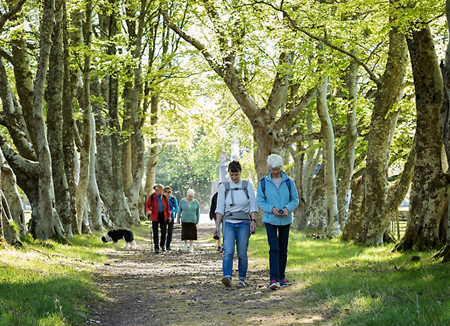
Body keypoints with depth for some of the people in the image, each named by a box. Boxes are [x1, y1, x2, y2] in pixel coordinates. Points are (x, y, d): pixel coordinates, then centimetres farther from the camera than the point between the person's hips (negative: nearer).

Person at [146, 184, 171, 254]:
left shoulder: (164, 197, 2)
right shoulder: (151, 197, -8)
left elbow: (167, 207, 10)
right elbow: (147, 205, -2)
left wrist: (169, 216, 6)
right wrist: (148, 210, -24)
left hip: (163, 216, 3)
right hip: (155, 217, -3)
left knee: (163, 232, 3)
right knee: (155, 233, -4)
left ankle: (162, 245, 27)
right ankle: (156, 248, 3)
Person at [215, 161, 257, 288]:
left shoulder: (247, 185, 6)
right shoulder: (224, 187, 7)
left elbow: (253, 206, 5)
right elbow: (220, 208, 6)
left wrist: (253, 221, -7)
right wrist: (217, 225, 0)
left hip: (244, 223, 0)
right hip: (229, 223, 0)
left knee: (242, 253, -1)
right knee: (228, 251, -17)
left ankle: (242, 279, 10)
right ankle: (227, 277, -29)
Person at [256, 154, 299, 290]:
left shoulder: (289, 182, 2)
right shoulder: (264, 182, 0)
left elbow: (295, 199, 5)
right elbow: (260, 201, 1)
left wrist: (288, 208, -16)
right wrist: (271, 209, -17)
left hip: (285, 220, 2)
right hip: (270, 220, -2)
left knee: (283, 250, 9)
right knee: (274, 249, -13)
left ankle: (282, 277, 22)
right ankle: (273, 279, -18)